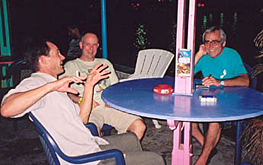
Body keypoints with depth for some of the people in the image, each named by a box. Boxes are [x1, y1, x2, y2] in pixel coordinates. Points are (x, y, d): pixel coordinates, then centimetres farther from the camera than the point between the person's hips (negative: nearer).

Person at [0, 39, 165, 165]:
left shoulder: (53, 86, 19)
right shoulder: (34, 83, -13)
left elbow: (81, 119, 12)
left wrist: (89, 85, 7)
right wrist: (51, 86, -35)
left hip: (90, 145, 10)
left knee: (131, 139, 29)